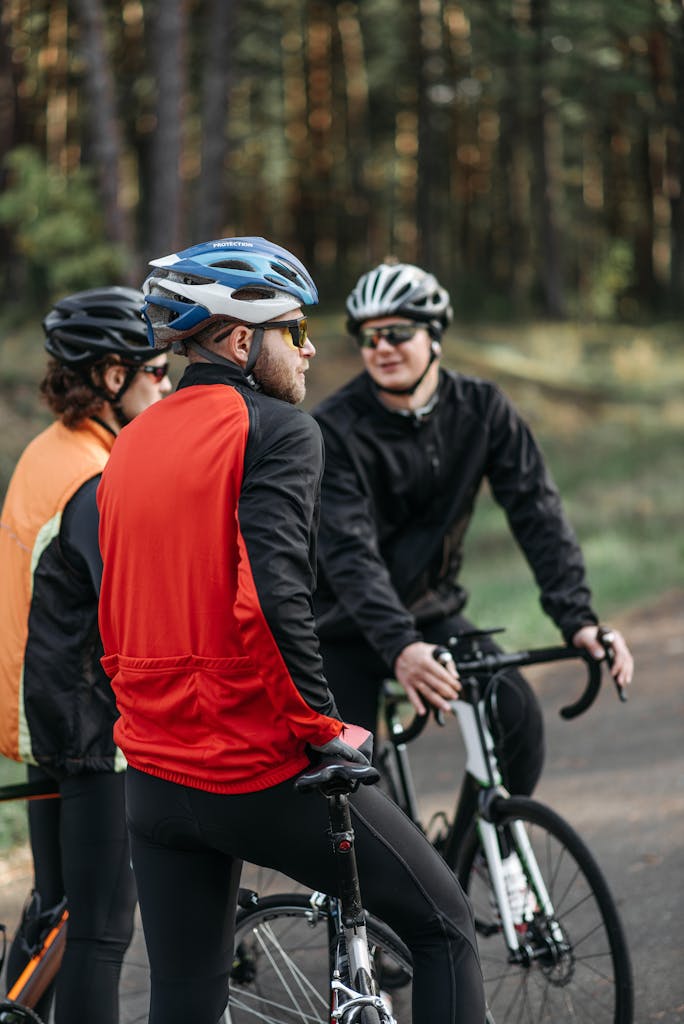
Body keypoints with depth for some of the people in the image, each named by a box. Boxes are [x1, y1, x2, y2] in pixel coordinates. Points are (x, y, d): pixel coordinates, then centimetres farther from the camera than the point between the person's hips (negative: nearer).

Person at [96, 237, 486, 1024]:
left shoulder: (130, 444, 12)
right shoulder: (277, 430, -10)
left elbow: (115, 616, 15)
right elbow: (273, 597, -23)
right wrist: (324, 725, -14)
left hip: (155, 774, 7)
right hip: (261, 768, -7)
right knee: (443, 927, 9)